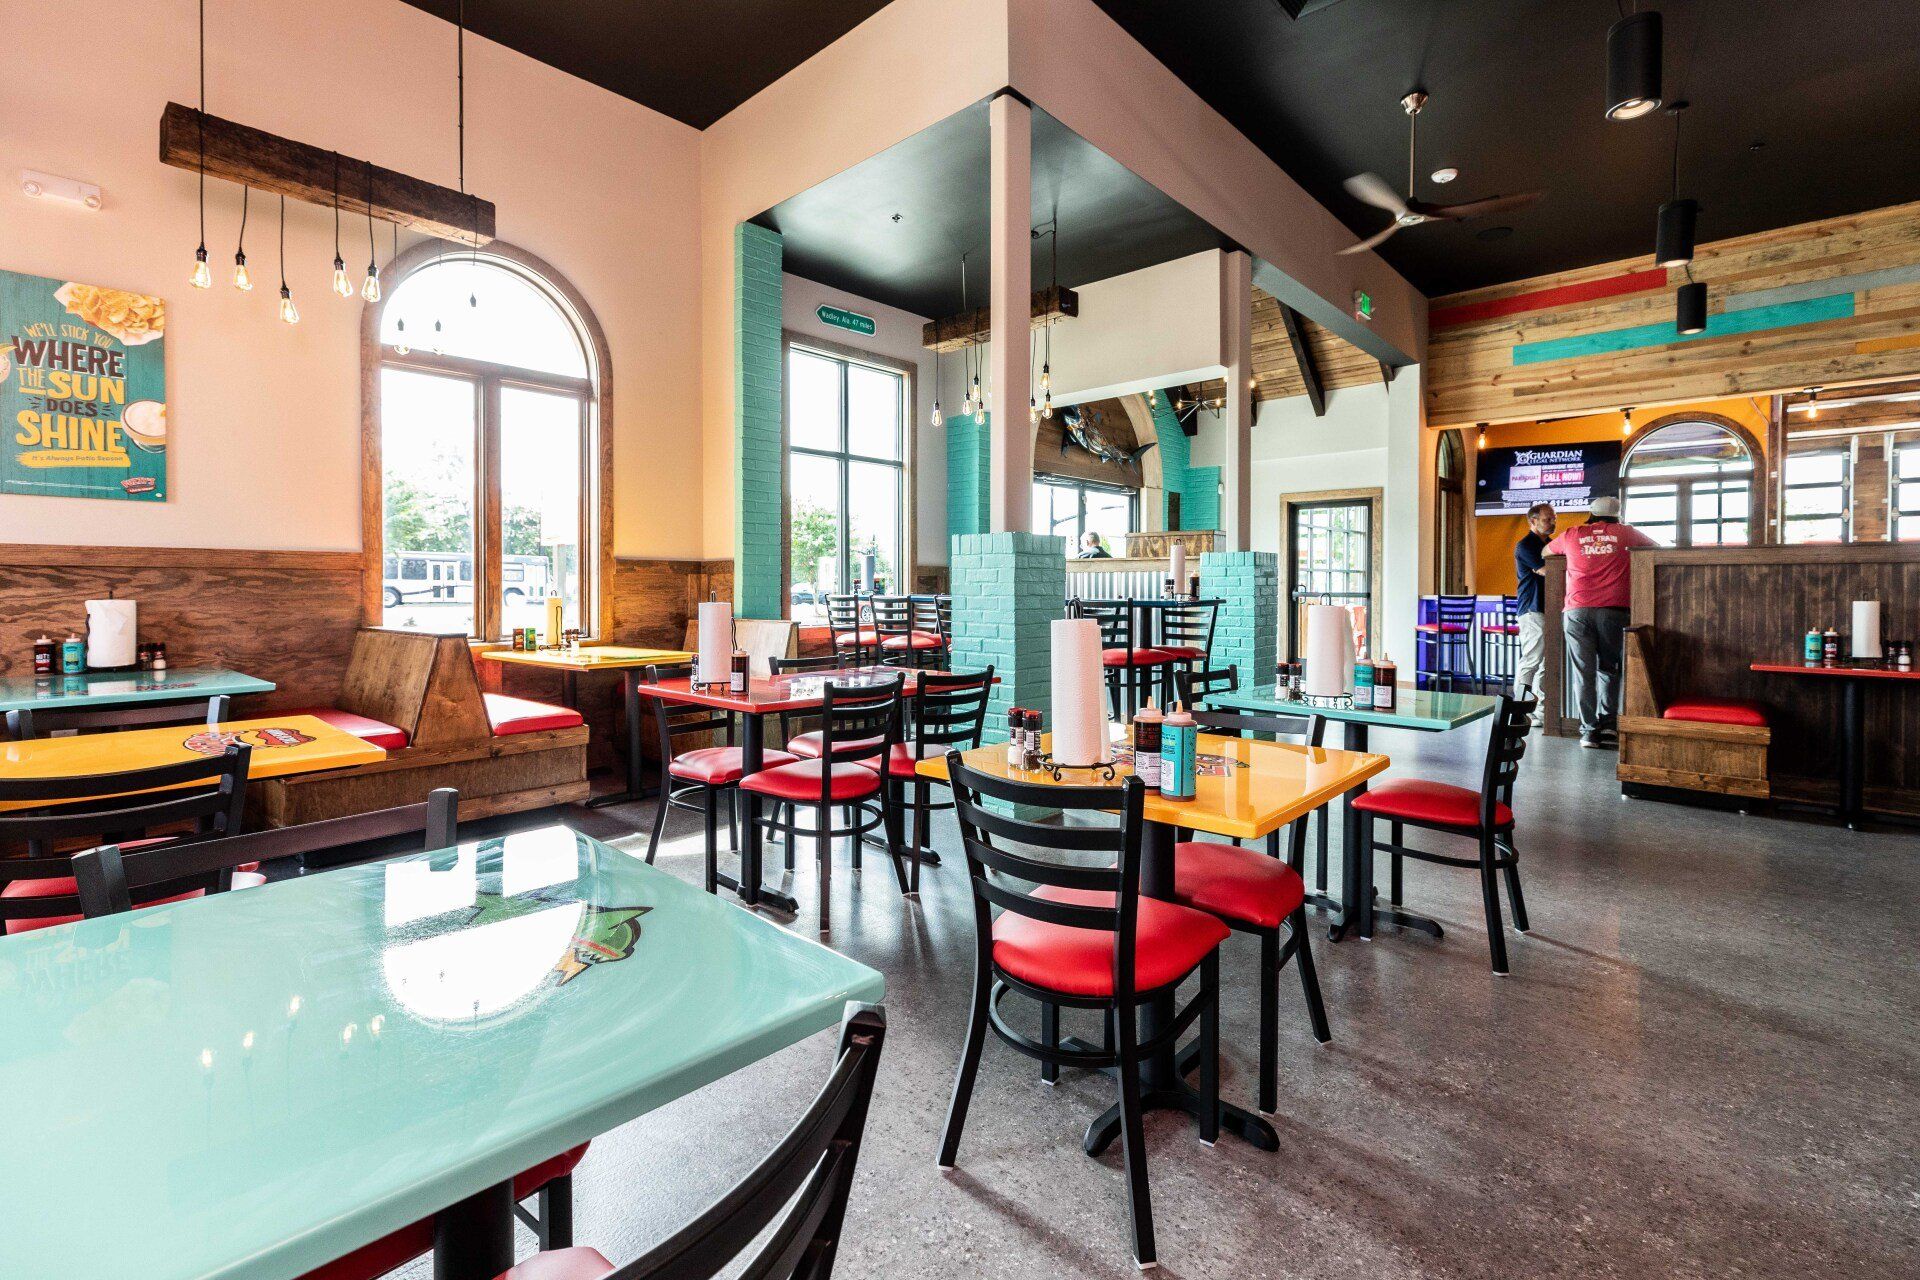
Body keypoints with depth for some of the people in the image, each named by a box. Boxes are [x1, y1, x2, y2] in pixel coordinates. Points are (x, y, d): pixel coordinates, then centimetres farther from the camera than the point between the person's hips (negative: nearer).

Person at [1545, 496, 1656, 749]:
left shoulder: (1572, 535, 11)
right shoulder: (1626, 533, 10)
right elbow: (1657, 547, 27)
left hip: (1577, 611, 0)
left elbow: (1546, 551, 30)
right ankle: (1607, 722, 9)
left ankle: (1589, 729, 0)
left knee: (1583, 671, 1)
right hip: (1613, 611, 0)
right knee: (1609, 668, 14)